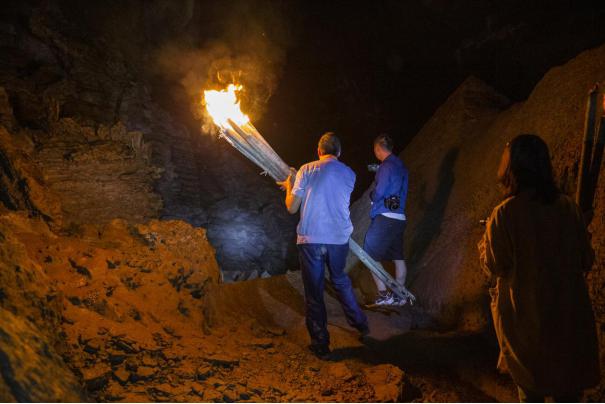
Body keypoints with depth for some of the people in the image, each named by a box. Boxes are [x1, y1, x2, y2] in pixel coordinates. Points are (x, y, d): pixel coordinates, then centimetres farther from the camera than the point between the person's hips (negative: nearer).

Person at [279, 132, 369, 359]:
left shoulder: (307, 170, -3)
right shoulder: (349, 174, 5)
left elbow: (292, 208, -2)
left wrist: (290, 187, 19)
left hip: (310, 240, -3)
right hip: (339, 238, 3)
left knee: (314, 291, 6)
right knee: (340, 281, 26)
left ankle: (320, 344, 12)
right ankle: (360, 323, 36)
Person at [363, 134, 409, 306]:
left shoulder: (386, 166, -11)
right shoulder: (401, 166, 16)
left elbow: (378, 193, -16)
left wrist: (371, 194, 6)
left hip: (385, 217, -9)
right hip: (400, 217, 9)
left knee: (370, 256, -3)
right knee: (398, 257, 12)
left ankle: (384, 294, -6)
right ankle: (399, 295, 16)